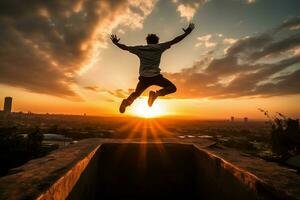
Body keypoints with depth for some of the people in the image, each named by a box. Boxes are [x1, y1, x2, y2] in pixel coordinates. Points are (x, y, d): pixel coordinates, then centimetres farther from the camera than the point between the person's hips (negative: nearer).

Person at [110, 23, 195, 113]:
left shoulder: (140, 48, 10)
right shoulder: (159, 47, 5)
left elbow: (125, 47, 17)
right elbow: (174, 41, 4)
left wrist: (116, 43, 34)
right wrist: (186, 33, 12)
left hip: (144, 77, 4)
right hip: (155, 76, -3)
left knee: (136, 93, 23)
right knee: (172, 88, 9)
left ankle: (127, 101, -11)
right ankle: (156, 94, -17)